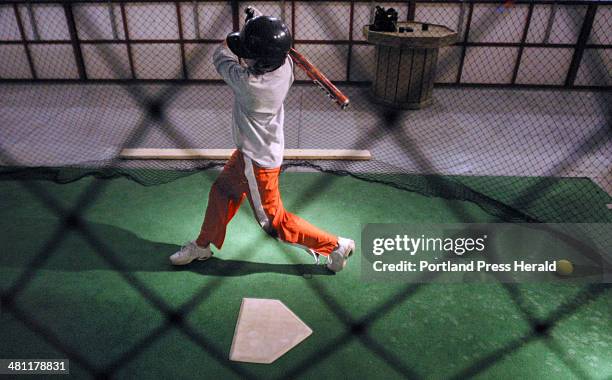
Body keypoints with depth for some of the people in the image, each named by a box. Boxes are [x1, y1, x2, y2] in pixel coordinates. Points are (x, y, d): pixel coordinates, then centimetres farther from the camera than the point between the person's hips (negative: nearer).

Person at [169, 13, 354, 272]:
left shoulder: (248, 83, -35)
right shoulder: (285, 65, -15)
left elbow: (221, 57, -14)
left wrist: (233, 39, 3)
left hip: (258, 161, -9)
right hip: (251, 150, 9)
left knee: (274, 221, 8)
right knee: (222, 192, 23)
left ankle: (335, 245, 17)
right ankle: (203, 245, 44)